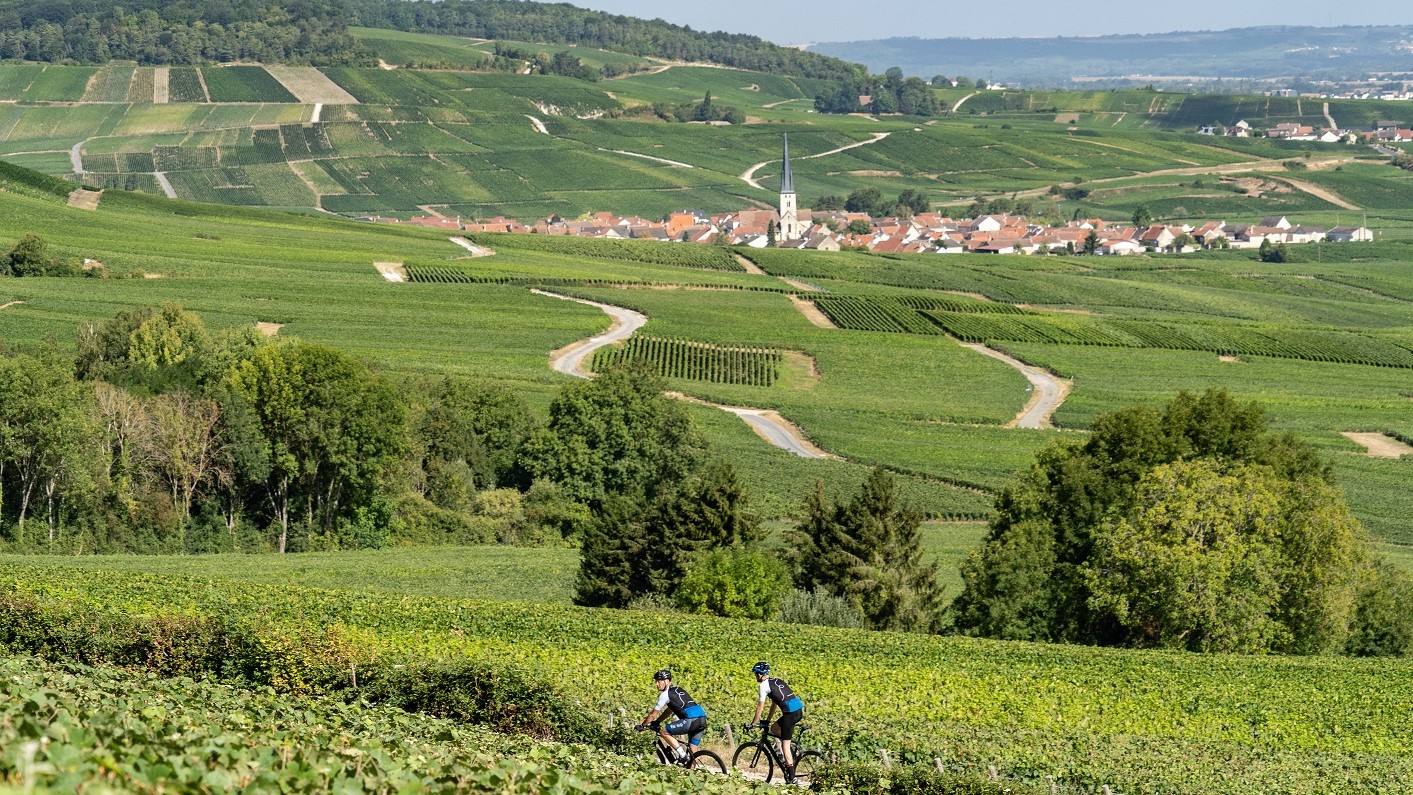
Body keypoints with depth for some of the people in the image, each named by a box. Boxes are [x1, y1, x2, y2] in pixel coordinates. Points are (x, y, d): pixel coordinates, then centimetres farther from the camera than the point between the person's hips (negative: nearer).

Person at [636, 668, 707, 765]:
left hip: (691, 720, -9)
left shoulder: (665, 694, 0)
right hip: (702, 720, 9)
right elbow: (669, 710, 38)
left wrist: (642, 725, 19)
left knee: (663, 732, 0)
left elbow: (653, 714, 7)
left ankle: (683, 756, -5)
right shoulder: (677, 689, 26)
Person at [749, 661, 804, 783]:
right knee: (774, 729, 25)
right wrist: (767, 721, 36)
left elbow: (760, 707, 0)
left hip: (791, 712, -8)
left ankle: (791, 777, -6)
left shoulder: (764, 685, -1)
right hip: (799, 709, 8)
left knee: (785, 745, -3)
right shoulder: (776, 681, 24)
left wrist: (753, 723, 9)